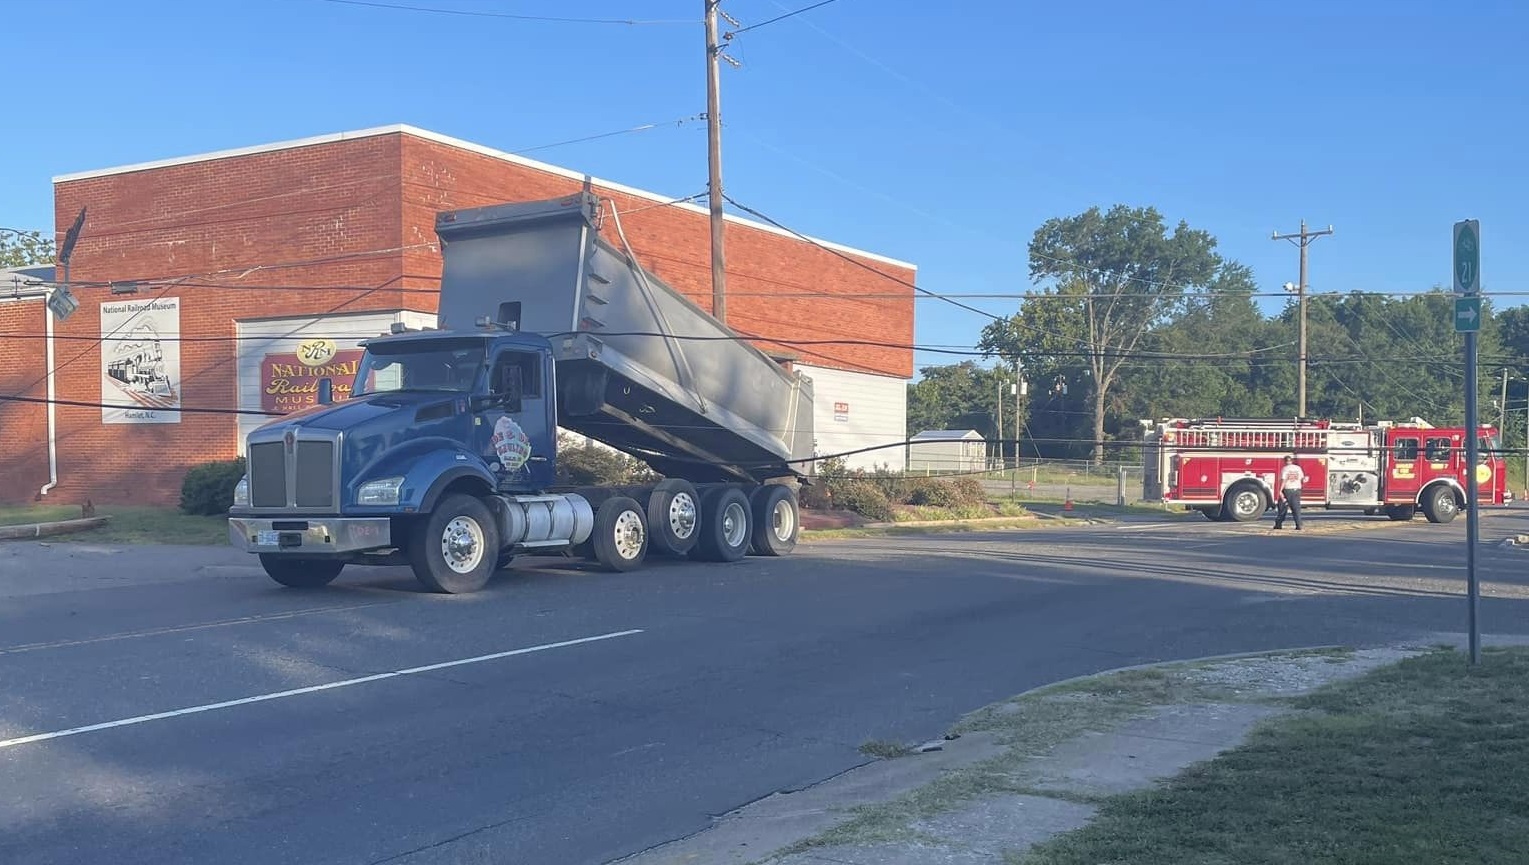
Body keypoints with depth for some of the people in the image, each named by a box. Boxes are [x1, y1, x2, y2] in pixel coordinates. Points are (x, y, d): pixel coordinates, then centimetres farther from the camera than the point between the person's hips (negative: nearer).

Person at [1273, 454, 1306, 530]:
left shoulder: (1285, 469, -8)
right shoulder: (1298, 468, 4)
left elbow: (1283, 480, -15)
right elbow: (1302, 479, 5)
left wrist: (1280, 491, -16)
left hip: (1287, 490, -3)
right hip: (1297, 489, 3)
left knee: (1282, 508, 6)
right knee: (1296, 508, 4)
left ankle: (1278, 524, 10)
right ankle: (1298, 525, -3)